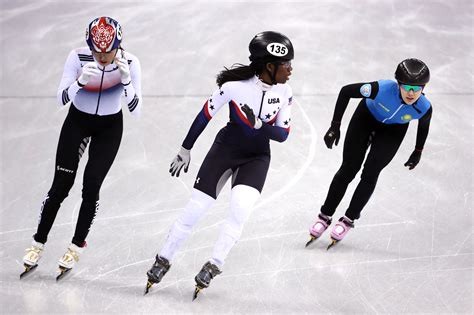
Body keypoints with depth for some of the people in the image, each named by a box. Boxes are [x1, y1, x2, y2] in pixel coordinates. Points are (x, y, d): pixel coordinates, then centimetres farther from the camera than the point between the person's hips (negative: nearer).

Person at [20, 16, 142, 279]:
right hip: (77, 121, 0)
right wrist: (81, 81, -44)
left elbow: (135, 109, -24)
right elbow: (61, 98, -25)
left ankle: (76, 248, 7)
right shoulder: (78, 57, -25)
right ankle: (38, 245, 9)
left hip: (109, 127, 0)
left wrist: (126, 80, -41)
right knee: (61, 184, -4)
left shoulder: (129, 63, -23)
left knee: (91, 186, -8)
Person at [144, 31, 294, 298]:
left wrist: (259, 125, -25)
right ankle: (164, 261, 16)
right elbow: (205, 115, -9)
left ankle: (214, 266, -6)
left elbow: (283, 133, -5)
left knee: (240, 208, -22)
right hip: (225, 148, -2)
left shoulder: (284, 92, -11)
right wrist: (186, 150, -1)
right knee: (195, 209, -3)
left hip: (257, 157, 2)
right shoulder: (235, 85, -22)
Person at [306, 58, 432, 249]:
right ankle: (325, 216, 14)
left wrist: (418, 152, 5)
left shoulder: (424, 108, -33)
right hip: (367, 117, -1)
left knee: (370, 174, -9)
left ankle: (348, 219, 8)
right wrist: (335, 126, -26)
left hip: (393, 131, 1)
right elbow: (346, 91, -26)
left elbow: (424, 125, -6)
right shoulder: (383, 89, -40)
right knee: (348, 169, -1)